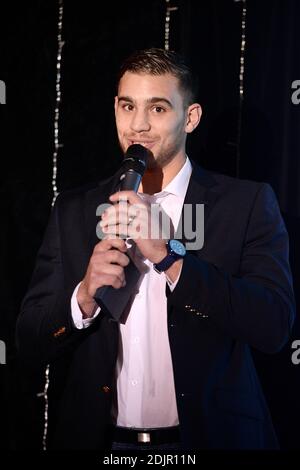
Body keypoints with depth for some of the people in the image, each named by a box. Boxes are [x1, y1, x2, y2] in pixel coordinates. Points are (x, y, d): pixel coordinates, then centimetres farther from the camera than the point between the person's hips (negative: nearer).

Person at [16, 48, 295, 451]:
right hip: (98, 438, 2)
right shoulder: (73, 211, 2)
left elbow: (274, 326, -17)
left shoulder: (247, 204, -6)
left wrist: (166, 255, -24)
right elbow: (29, 343, 0)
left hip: (208, 435, -2)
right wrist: (84, 296, -19)